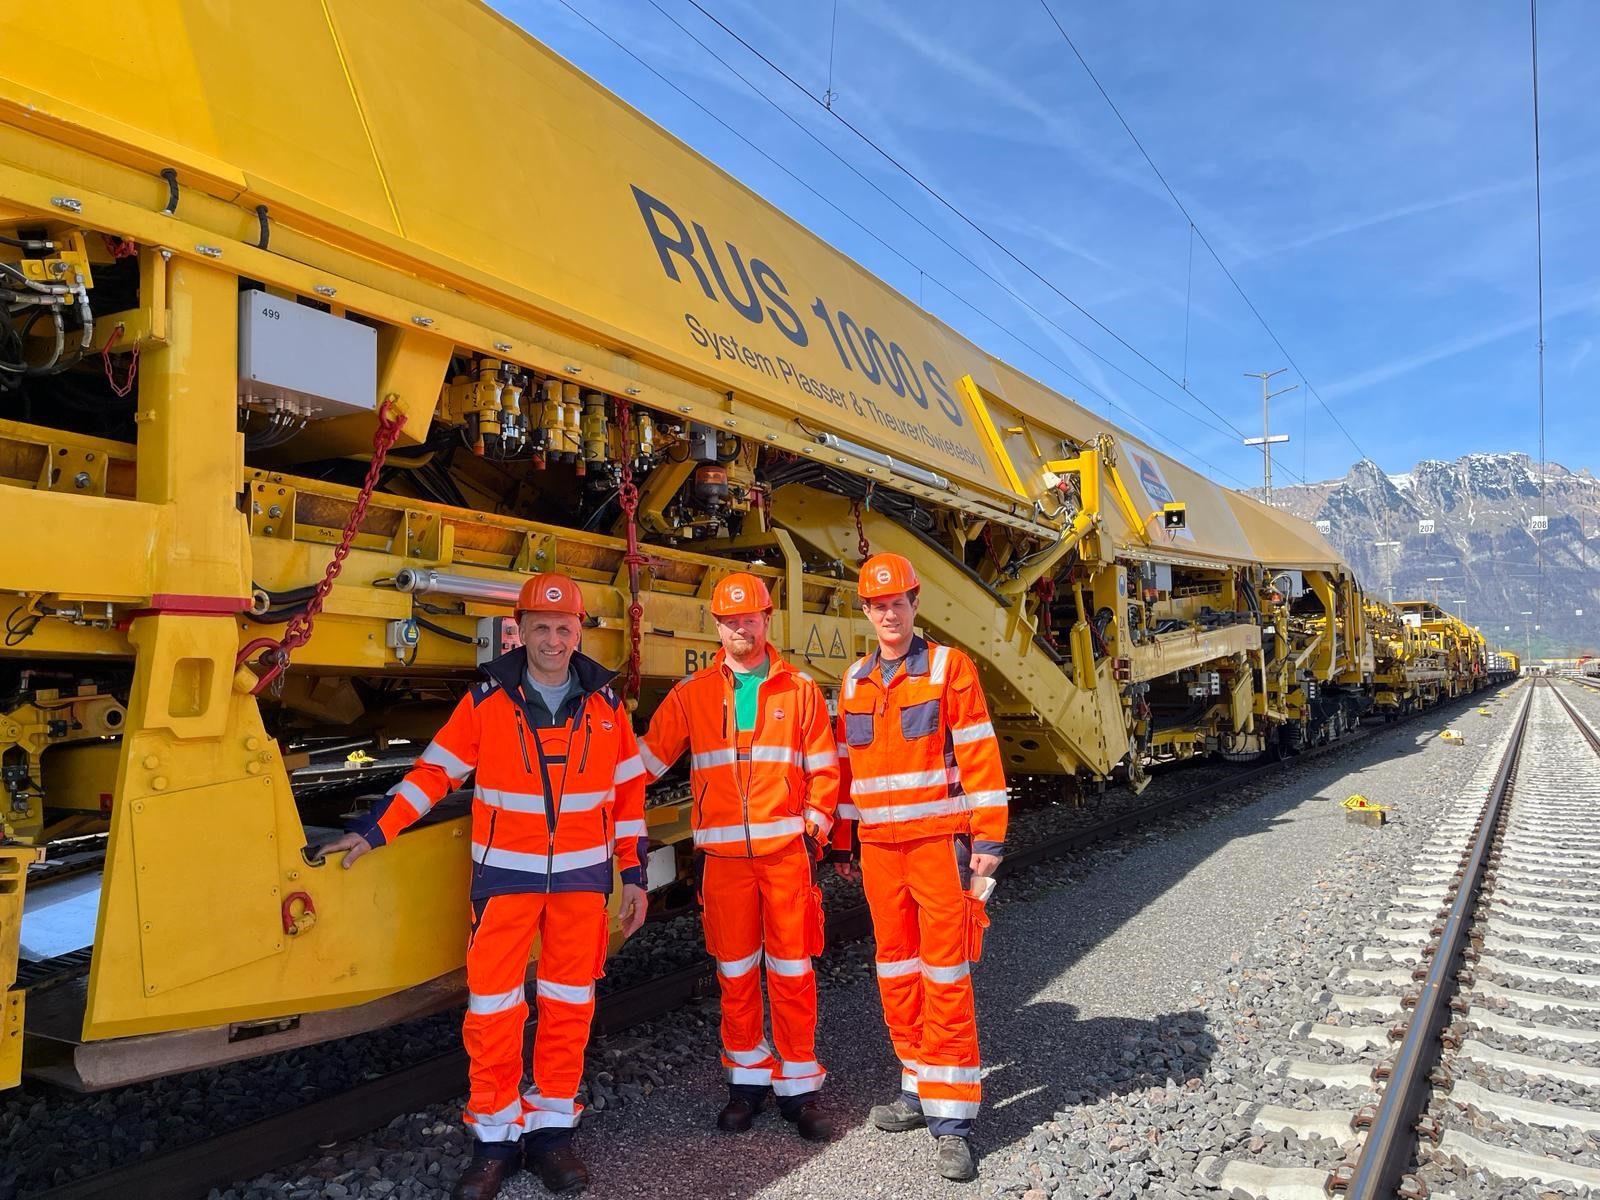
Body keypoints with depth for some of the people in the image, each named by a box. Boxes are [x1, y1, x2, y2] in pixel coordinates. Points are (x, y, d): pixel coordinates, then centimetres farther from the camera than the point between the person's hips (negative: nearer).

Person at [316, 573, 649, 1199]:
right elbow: (434, 771, 0)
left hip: (582, 877, 1)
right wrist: (373, 831, -5)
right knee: (492, 1005, 1)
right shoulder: (487, 698, -4)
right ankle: (496, 1136, 17)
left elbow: (629, 791, 5)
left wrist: (633, 875, 5)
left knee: (569, 1004, 8)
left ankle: (551, 1127, 23)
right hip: (505, 875, -1)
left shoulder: (604, 701, 0)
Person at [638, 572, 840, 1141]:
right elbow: (648, 756, 5)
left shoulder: (800, 690, 5)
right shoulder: (692, 694, 6)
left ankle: (798, 1086, 17)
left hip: (786, 848, -1)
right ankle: (748, 1078, 25)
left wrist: (814, 829, -2)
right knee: (736, 971, 10)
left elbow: (823, 768, 5)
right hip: (723, 854, 1)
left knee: (792, 969, 4)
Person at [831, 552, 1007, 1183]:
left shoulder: (949, 666, -4)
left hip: (939, 842, -5)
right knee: (896, 971, 11)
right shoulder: (855, 679, 10)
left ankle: (951, 1116, 5)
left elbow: (980, 757, -7)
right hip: (878, 848, 5)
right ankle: (920, 1090, 26)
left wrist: (987, 841, -11)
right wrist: (842, 843, 17)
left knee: (945, 976, -3)